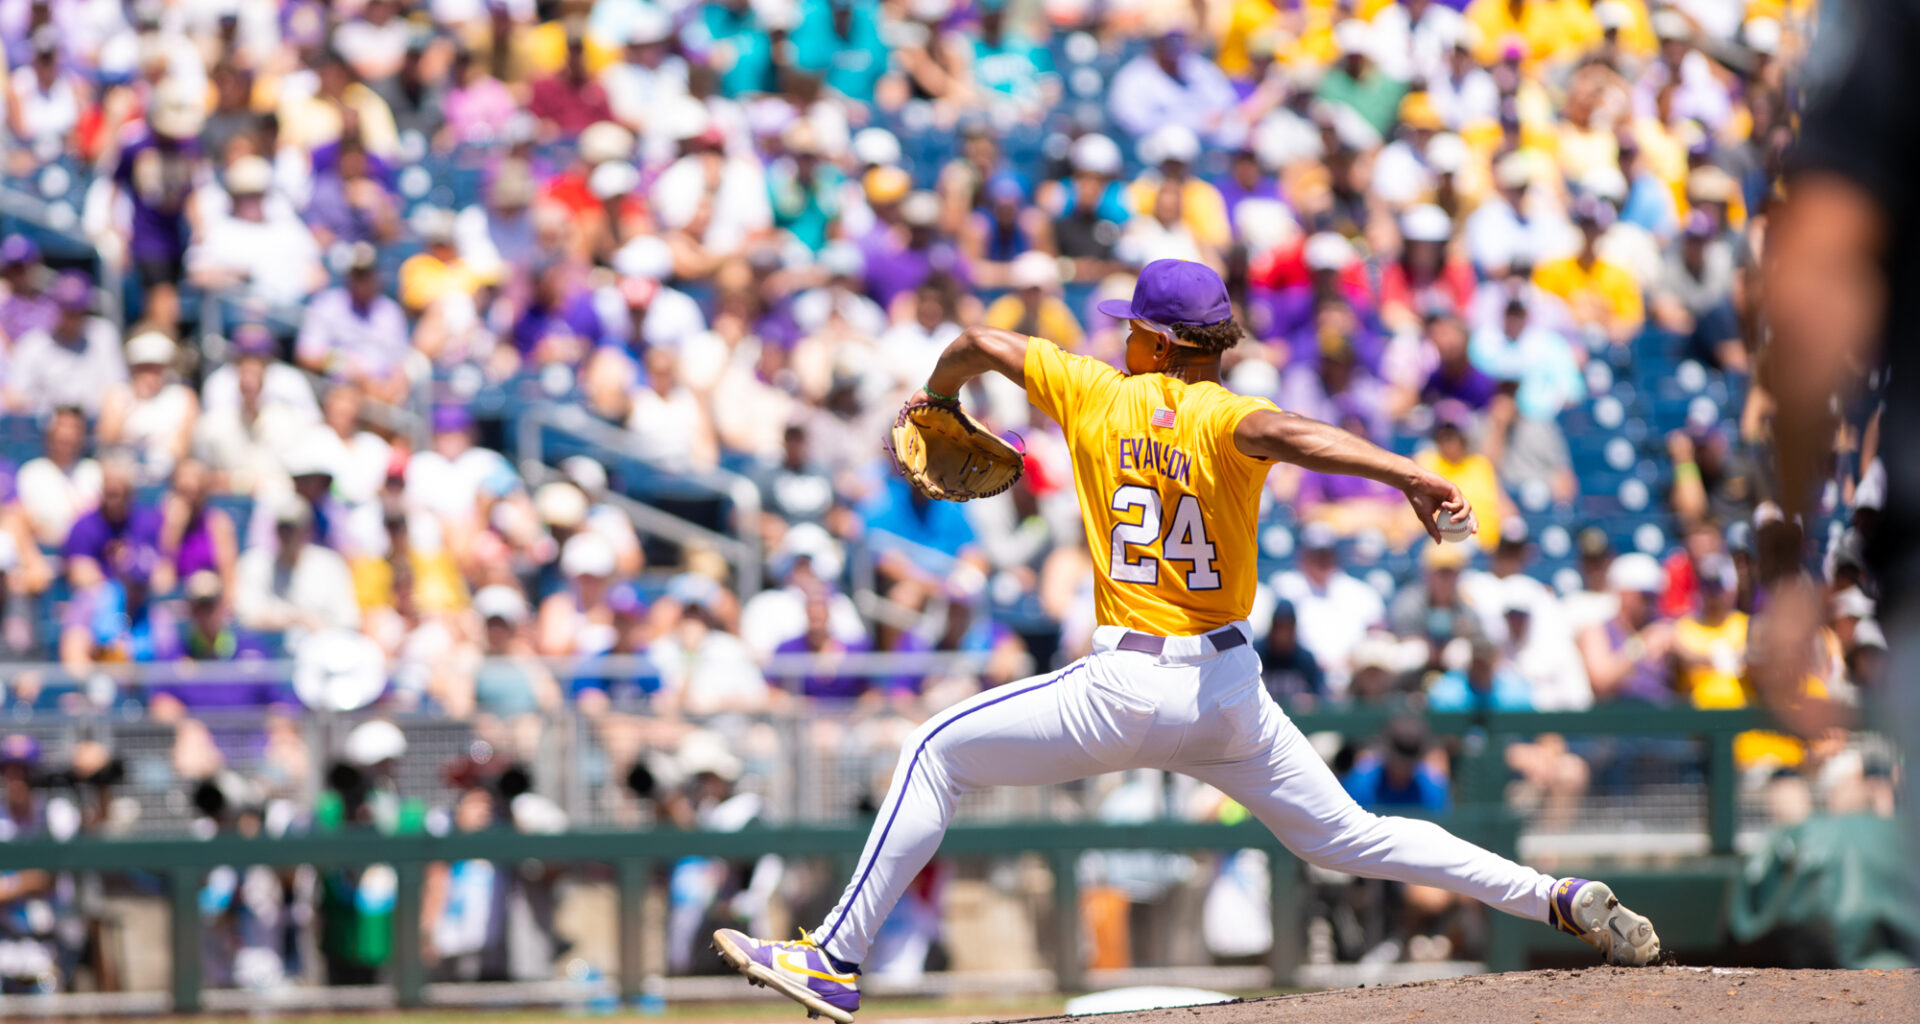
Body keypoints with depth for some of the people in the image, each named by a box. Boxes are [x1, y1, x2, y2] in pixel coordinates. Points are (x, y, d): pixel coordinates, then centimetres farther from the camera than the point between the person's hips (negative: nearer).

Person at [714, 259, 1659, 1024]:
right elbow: (1277, 433, -28)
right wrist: (1404, 473, -40)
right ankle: (1558, 901, 2)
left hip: (1126, 691, -3)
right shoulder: (1224, 420, -2)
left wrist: (936, 399, 38)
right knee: (1347, 836, 14)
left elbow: (980, 345, 16)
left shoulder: (1099, 396, 3)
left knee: (937, 753, 10)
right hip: (1231, 691, 3)